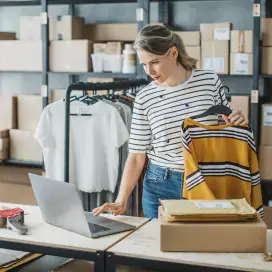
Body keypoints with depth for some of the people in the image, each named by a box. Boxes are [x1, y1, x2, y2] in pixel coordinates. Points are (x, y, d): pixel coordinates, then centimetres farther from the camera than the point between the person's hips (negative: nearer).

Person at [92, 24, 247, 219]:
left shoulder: (209, 80, -5)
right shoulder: (145, 98, -5)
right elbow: (137, 156, -3)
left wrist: (237, 121, -13)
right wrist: (121, 202, -12)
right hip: (161, 185, 0)